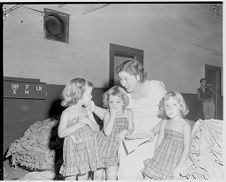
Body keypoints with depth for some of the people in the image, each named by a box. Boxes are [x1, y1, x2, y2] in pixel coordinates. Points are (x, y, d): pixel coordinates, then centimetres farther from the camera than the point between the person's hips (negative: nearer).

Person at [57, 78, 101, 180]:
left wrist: (88, 122, -14)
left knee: (84, 178, 12)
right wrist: (78, 124, -23)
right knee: (71, 178, 1)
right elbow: (61, 133, -16)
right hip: (73, 153, -5)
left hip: (87, 152, 5)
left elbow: (97, 129, 6)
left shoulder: (87, 112, 7)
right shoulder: (67, 113, -8)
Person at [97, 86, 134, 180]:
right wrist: (112, 115, -21)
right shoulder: (107, 114, -8)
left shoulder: (128, 113, -1)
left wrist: (125, 131, -21)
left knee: (113, 175, 2)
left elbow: (131, 129, 1)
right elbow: (107, 132, -19)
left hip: (117, 146, 2)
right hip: (104, 146, -1)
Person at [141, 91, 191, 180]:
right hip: (160, 158, 5)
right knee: (147, 176, -1)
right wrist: (154, 158, 5)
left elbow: (186, 148, -10)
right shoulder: (163, 123, 4)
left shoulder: (185, 126, -10)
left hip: (174, 160, -4)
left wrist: (178, 168, -13)